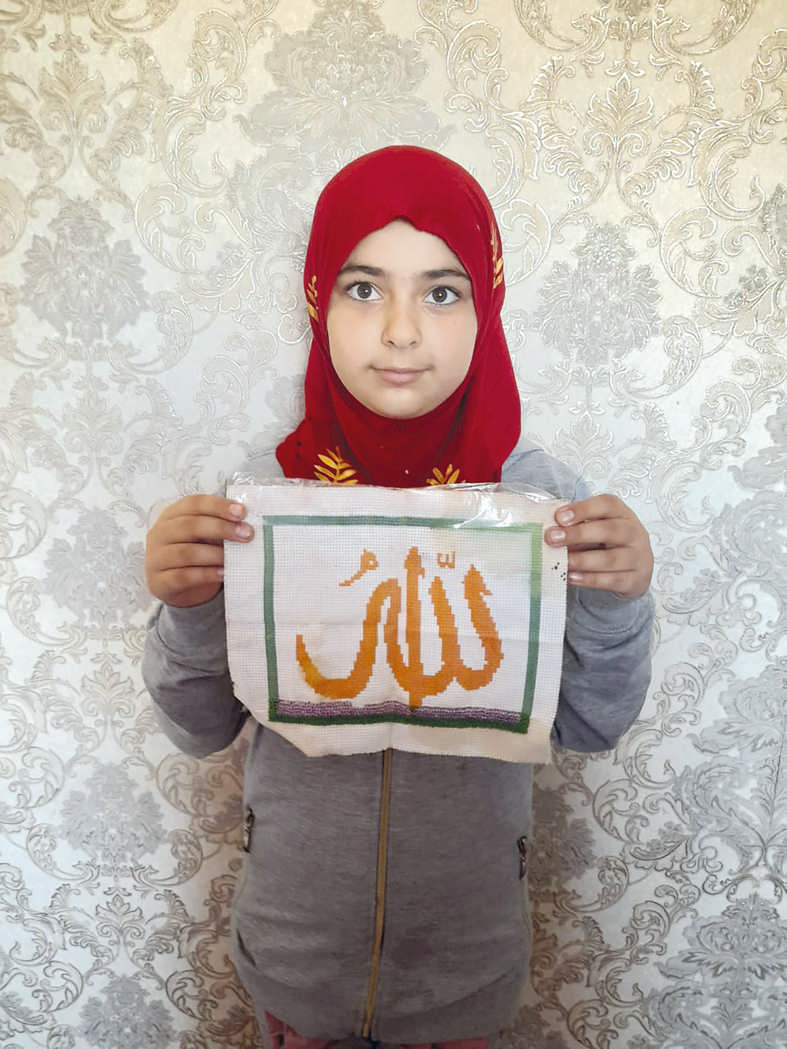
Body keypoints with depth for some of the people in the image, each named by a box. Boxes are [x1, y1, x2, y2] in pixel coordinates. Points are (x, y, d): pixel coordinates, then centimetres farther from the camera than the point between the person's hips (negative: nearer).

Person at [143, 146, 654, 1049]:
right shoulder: (265, 490, -15)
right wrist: (187, 609, -28)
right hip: (296, 913, 1)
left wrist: (615, 603, -27)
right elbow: (202, 728, -9)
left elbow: (589, 728, -9)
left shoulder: (538, 491, -15)